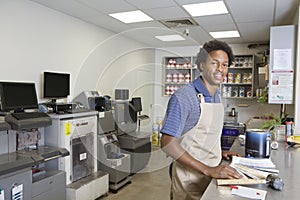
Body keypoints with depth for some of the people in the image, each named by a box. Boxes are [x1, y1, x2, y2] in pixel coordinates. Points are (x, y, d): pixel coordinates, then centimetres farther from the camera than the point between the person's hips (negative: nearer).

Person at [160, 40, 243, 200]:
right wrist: (208, 170, -26)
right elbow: (167, 143, -26)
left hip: (213, 172, 8)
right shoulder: (183, 97, -21)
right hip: (190, 177, -7)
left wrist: (219, 153, 5)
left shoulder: (217, 96, 5)